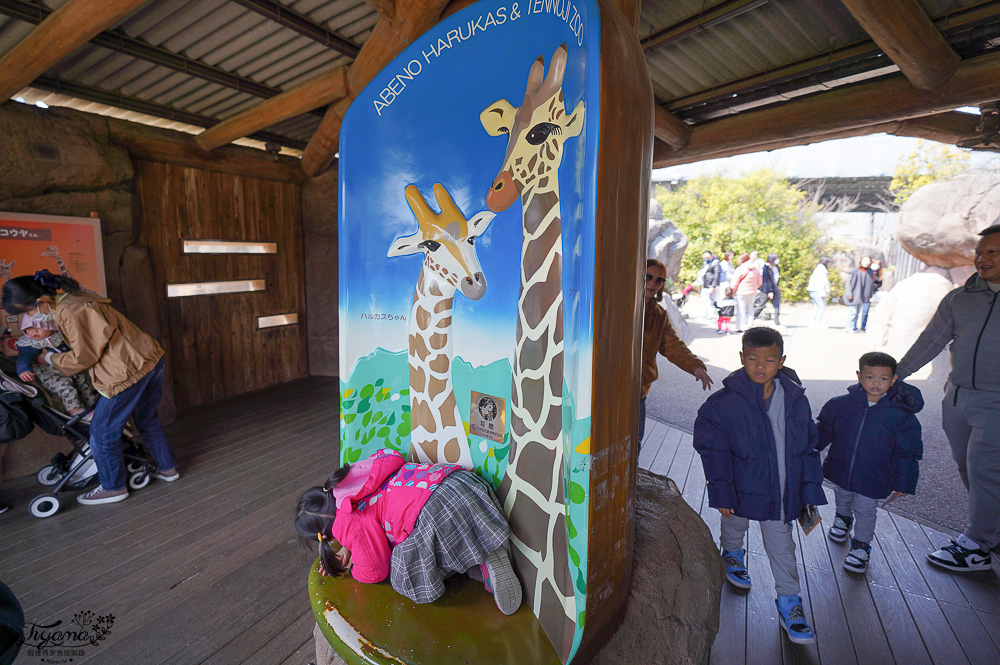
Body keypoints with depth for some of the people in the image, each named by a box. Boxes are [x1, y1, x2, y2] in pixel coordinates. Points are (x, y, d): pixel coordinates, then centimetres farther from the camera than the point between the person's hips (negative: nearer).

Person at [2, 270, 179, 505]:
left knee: (102, 431, 7)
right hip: (151, 360, 10)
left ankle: (113, 488, 21)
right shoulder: (74, 299, 14)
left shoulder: (69, 312, -16)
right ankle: (167, 469, 35)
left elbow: (83, 358, -10)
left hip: (129, 371, -10)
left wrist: (50, 358, 8)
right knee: (147, 420, 23)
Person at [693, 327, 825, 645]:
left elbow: (808, 448, 3)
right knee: (734, 528, 24)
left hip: (783, 493, 1)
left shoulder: (796, 400, -8)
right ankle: (733, 556, 56)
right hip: (742, 490, -1)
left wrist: (810, 491, 3)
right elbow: (712, 449, -14)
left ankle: (789, 603, 32)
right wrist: (722, 491, -14)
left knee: (782, 546, 12)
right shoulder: (724, 403, -20)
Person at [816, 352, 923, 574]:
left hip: (873, 479, -2)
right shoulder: (840, 405, -11)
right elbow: (822, 433, 2)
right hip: (840, 471, 2)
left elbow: (907, 453, -4)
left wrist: (901, 482, -4)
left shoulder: (902, 415, -12)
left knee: (865, 510, 10)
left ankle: (861, 546, 31)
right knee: (843, 499, 24)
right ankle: (842, 519, 54)